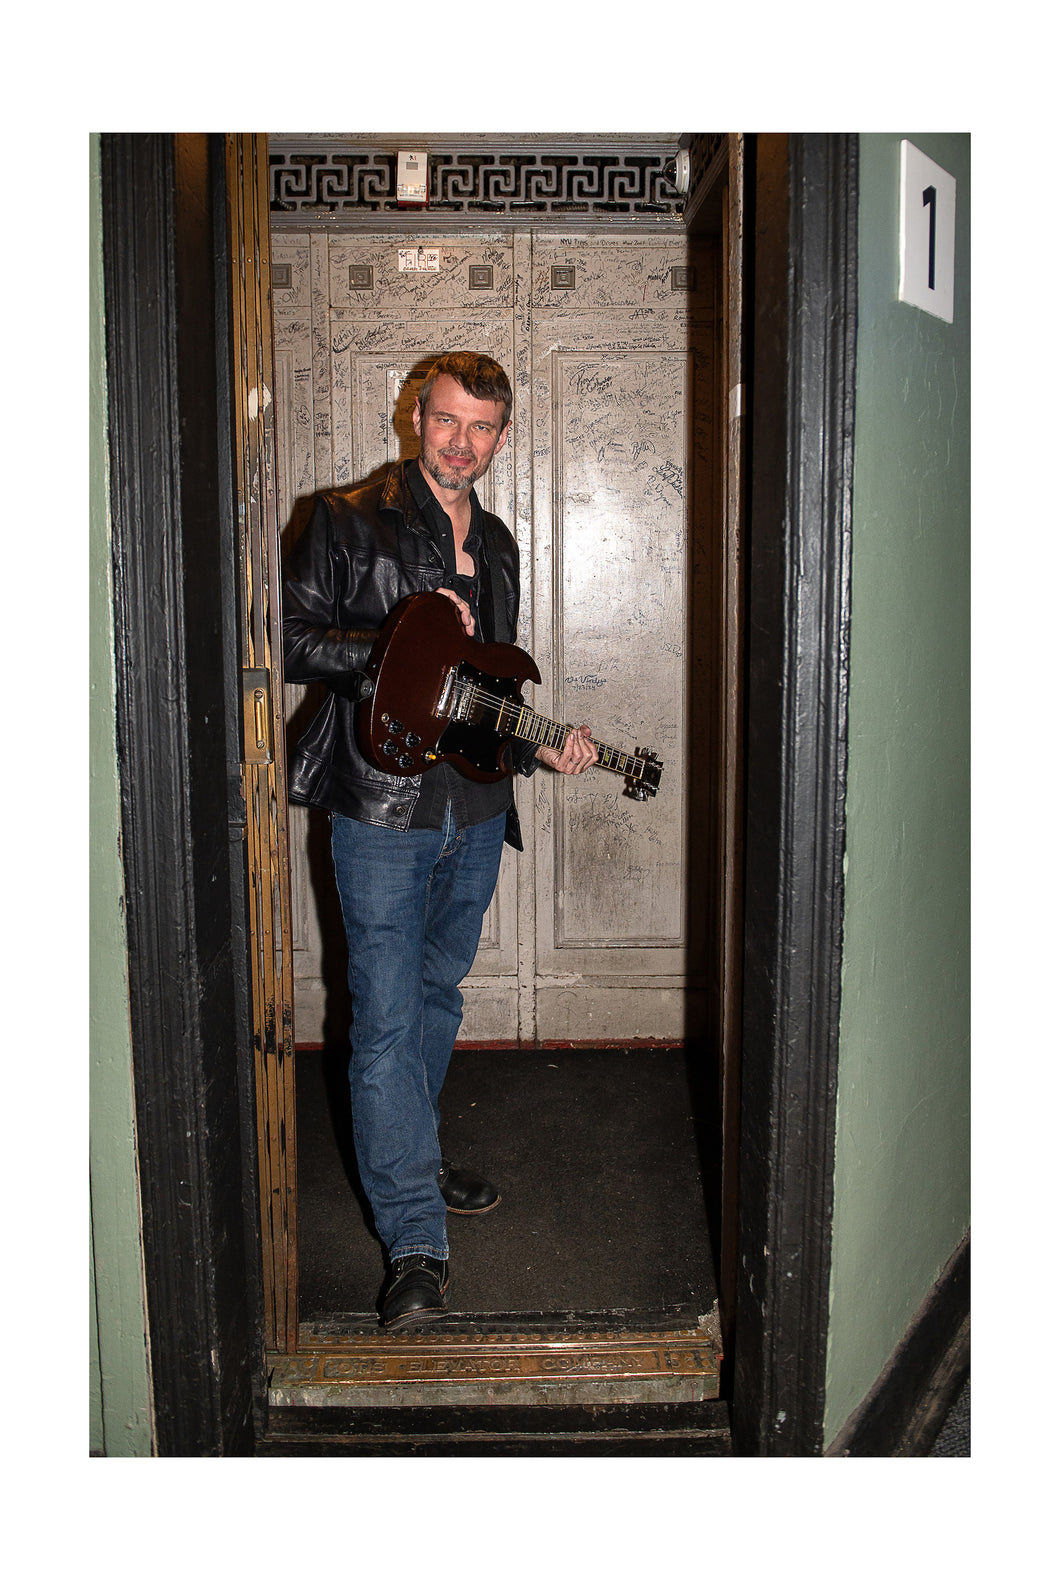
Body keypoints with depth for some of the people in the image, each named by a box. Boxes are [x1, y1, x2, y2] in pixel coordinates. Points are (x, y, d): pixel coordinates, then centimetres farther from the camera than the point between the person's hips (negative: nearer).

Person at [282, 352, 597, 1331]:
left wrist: (538, 746, 5)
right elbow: (291, 641, -8)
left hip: (476, 809, 6)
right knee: (387, 1019, -6)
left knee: (438, 996, 18)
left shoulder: (496, 545, 15)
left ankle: (406, 1160, 38)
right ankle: (416, 1244, 0)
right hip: (382, 808, -6)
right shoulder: (349, 521, -3)